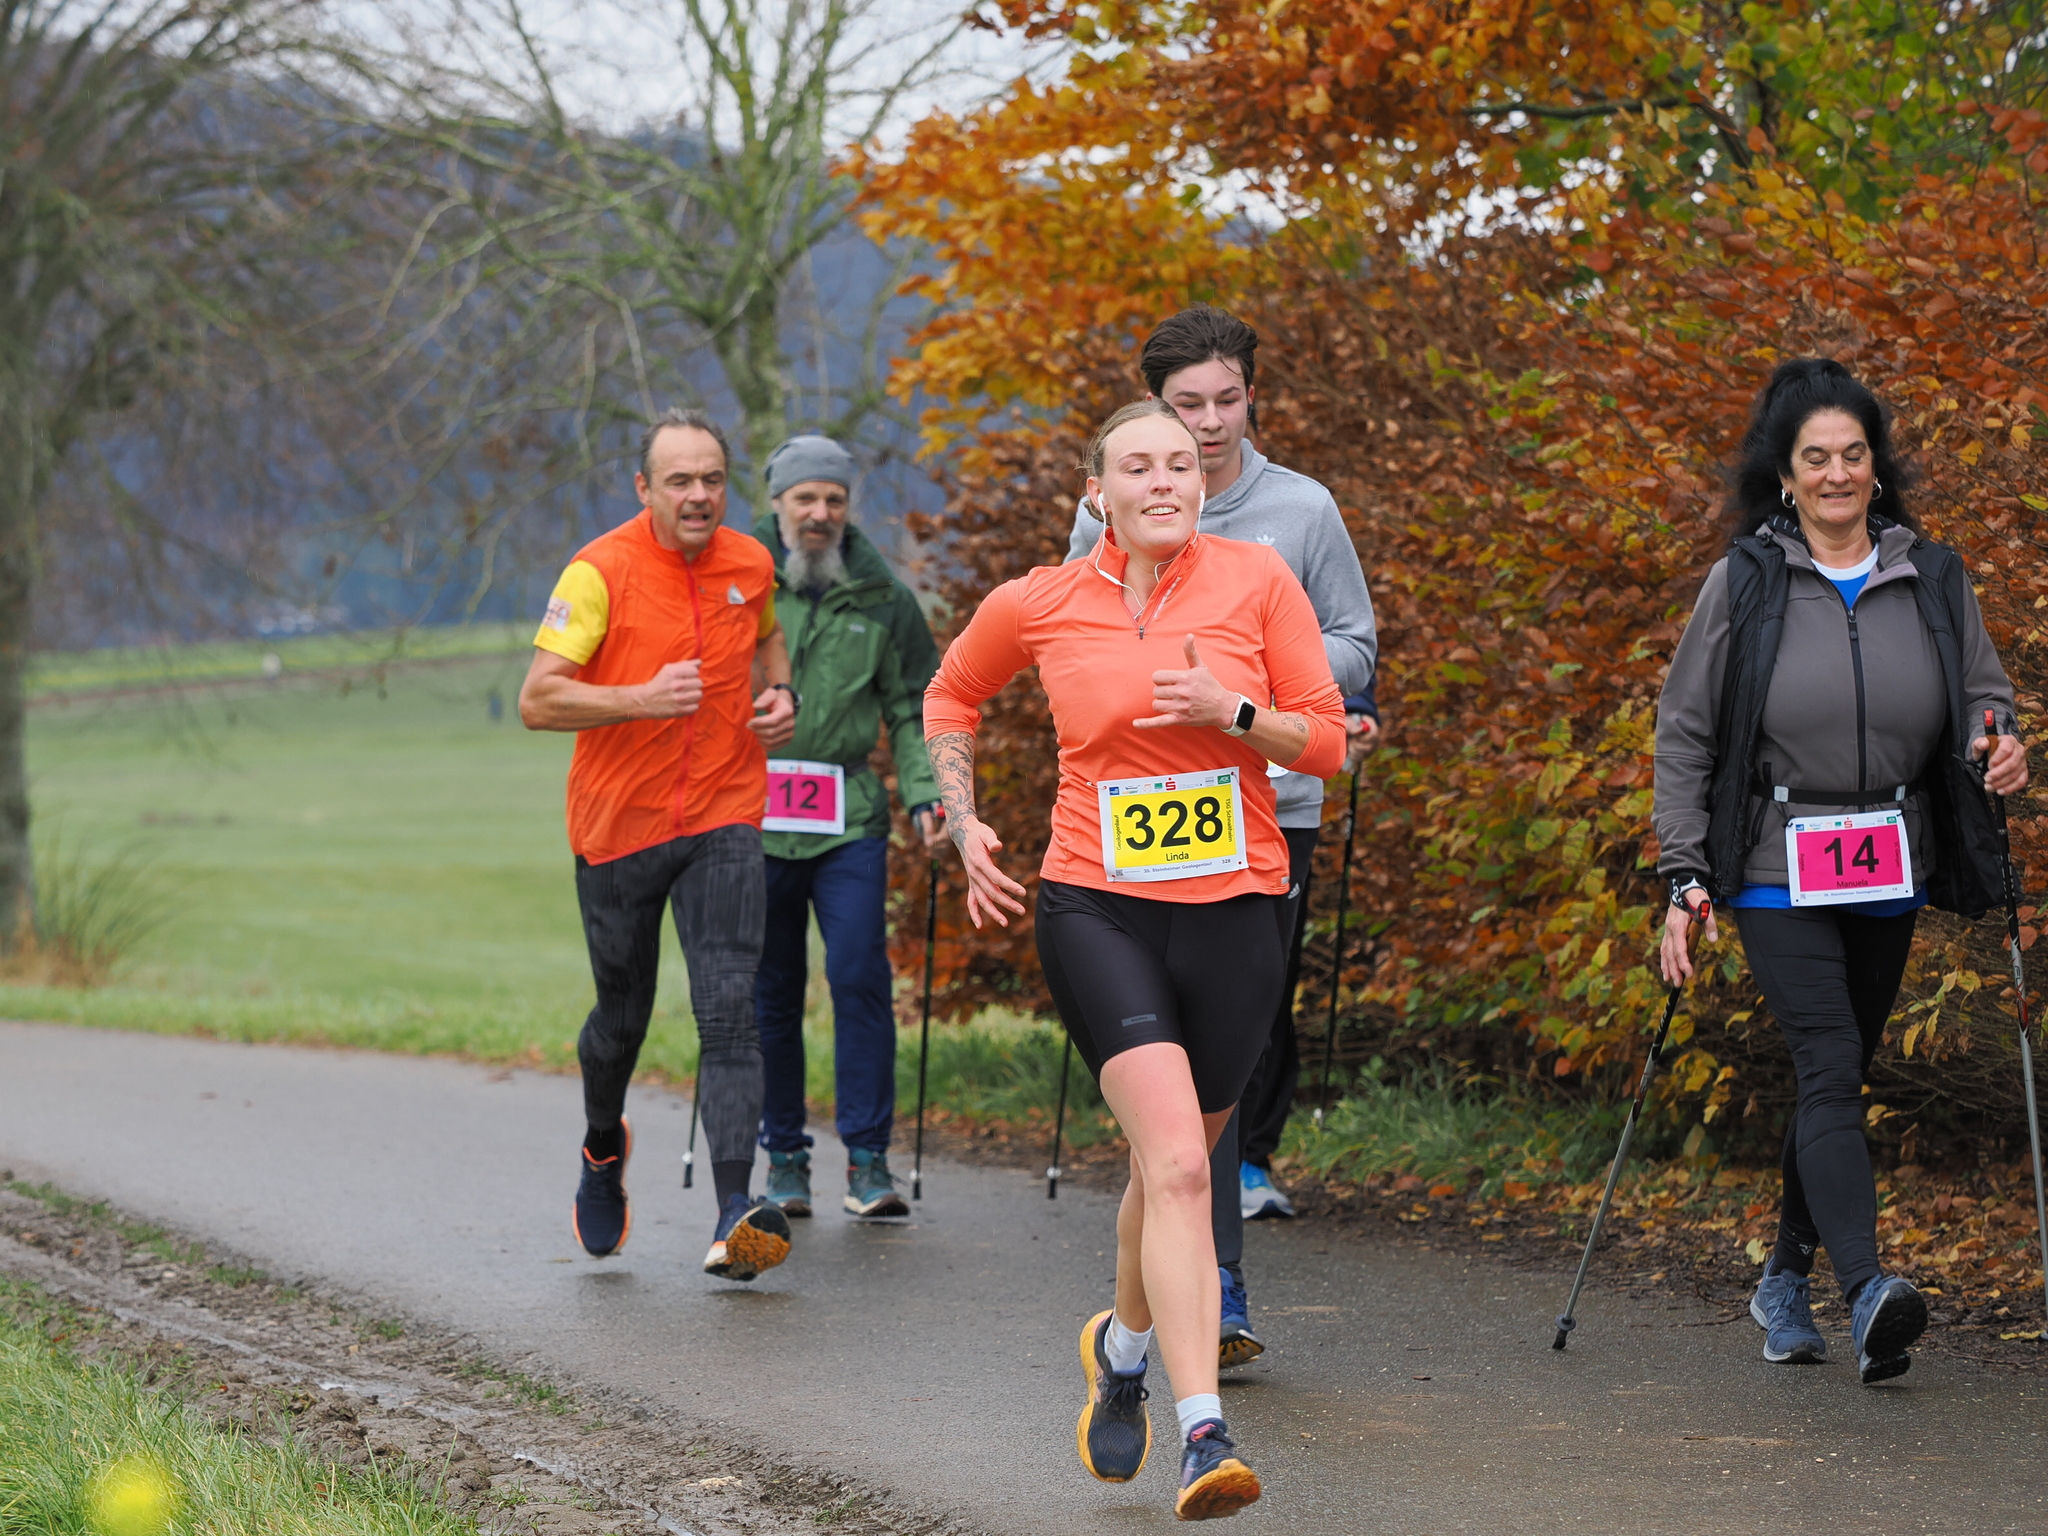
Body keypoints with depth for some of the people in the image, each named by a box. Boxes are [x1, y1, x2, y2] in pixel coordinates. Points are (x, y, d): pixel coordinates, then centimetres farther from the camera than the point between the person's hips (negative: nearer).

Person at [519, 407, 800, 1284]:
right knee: (623, 1014, 13)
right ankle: (603, 1148, 46)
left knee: (729, 1010, -14)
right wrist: (643, 698, -30)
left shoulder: (750, 565, 2)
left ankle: (735, 1215, -25)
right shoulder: (600, 572, -12)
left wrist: (780, 696, 5)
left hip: (723, 823, 2)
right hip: (618, 823, -2)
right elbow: (538, 700, -17)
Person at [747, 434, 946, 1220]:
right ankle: (784, 1156, 16)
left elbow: (912, 705, 12)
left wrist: (925, 793, -1)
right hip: (752, 821, 0)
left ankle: (867, 1156, -4)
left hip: (849, 819, 0)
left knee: (860, 978, -10)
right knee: (770, 995, 6)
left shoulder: (879, 594, 6)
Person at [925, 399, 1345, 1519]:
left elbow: (1327, 742, 2)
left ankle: (1124, 1345, 45)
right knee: (1177, 1165, -19)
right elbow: (952, 695, 20)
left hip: (1235, 911, 2)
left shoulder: (1256, 581, -1)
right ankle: (1203, 1435, -23)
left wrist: (1229, 712, -15)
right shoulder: (1036, 605, 0)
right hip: (1097, 909, -2)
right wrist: (963, 822, 10)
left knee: (1172, 1167, 15)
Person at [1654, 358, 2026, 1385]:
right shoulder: (1743, 583, -1)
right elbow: (1684, 734, 2)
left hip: (1890, 874, 4)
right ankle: (1868, 1296, -30)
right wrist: (1686, 877, -4)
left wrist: (1999, 746, -11)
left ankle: (1786, 1281, 28)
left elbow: (1984, 696, 15)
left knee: (1837, 1077, 11)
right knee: (1829, 1069, -17)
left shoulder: (1932, 579, 6)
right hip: (1779, 872, -4)